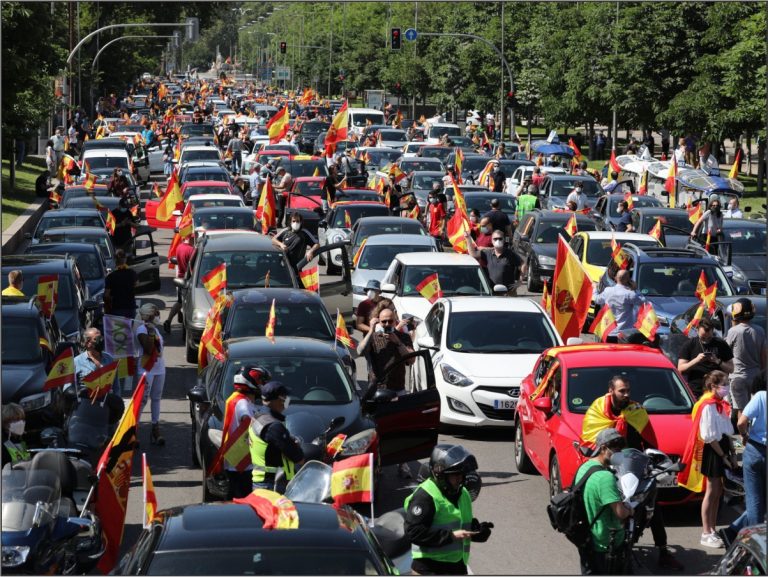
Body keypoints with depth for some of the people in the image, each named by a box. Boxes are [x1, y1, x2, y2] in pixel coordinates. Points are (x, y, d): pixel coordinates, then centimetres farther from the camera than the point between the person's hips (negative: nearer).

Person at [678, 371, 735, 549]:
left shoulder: (721, 404, 11)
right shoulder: (707, 406, -17)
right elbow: (710, 437, -18)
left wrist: (732, 453, 11)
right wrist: (723, 456, -15)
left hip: (722, 449, 9)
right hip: (711, 452, -9)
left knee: (718, 491, 12)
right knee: (712, 492, -5)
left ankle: (712, 530, 21)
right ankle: (706, 534, 0)